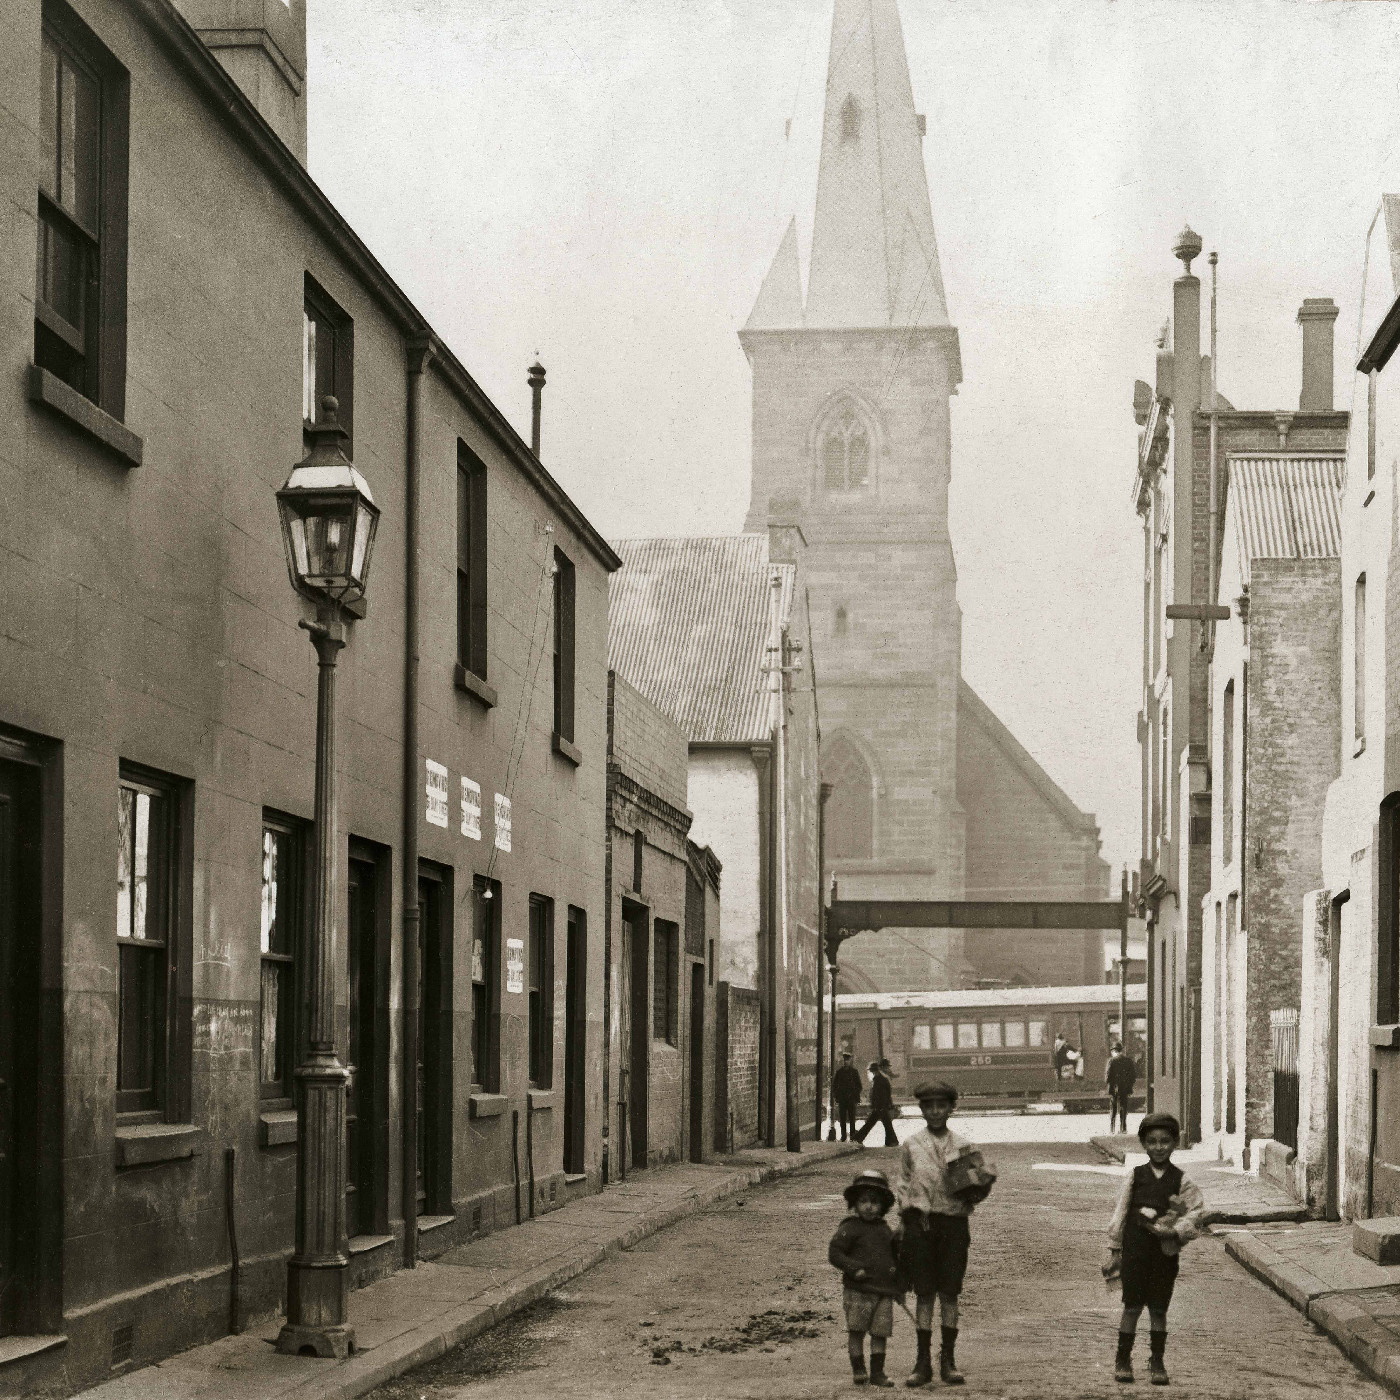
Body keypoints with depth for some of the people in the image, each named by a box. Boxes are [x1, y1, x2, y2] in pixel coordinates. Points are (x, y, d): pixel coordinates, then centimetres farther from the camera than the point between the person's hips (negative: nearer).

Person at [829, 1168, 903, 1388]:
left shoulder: (885, 1230, 15)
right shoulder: (850, 1228, -2)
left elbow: (894, 1260, 23)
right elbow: (834, 1252, -7)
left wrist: (899, 1287, 19)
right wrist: (854, 1268, -18)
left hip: (883, 1292, 4)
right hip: (857, 1291, -4)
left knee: (880, 1332, 2)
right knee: (856, 1330, -3)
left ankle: (877, 1373, 9)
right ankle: (858, 1369, 8)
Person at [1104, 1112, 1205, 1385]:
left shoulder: (1181, 1181, 1)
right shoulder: (1135, 1176, 3)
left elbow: (1195, 1214, -3)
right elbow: (1120, 1213, 6)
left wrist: (1174, 1232, -20)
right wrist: (1115, 1252, 5)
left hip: (1166, 1252, 0)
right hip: (1135, 1249, 0)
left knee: (1158, 1309, 5)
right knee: (1132, 1306, 1)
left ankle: (1157, 1362, 16)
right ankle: (1123, 1359, 13)